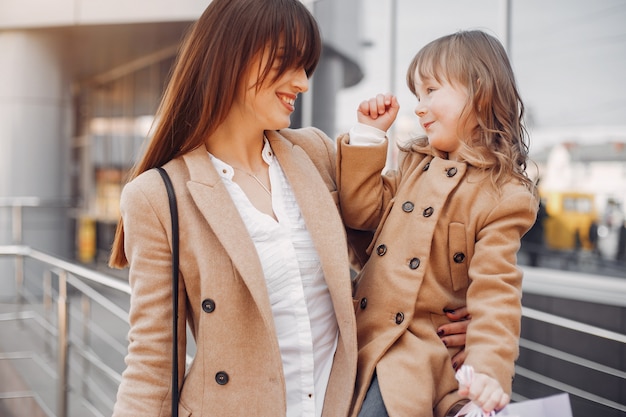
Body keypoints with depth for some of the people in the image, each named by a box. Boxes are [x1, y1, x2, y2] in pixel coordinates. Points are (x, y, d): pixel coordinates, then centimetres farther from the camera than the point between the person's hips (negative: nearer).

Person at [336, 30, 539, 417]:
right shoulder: (413, 164, 11)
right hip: (367, 338, 6)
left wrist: (490, 370, -26)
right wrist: (368, 135, 1)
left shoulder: (503, 197, -10)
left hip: (424, 354, -6)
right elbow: (360, 210, 5)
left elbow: (495, 291, -15)